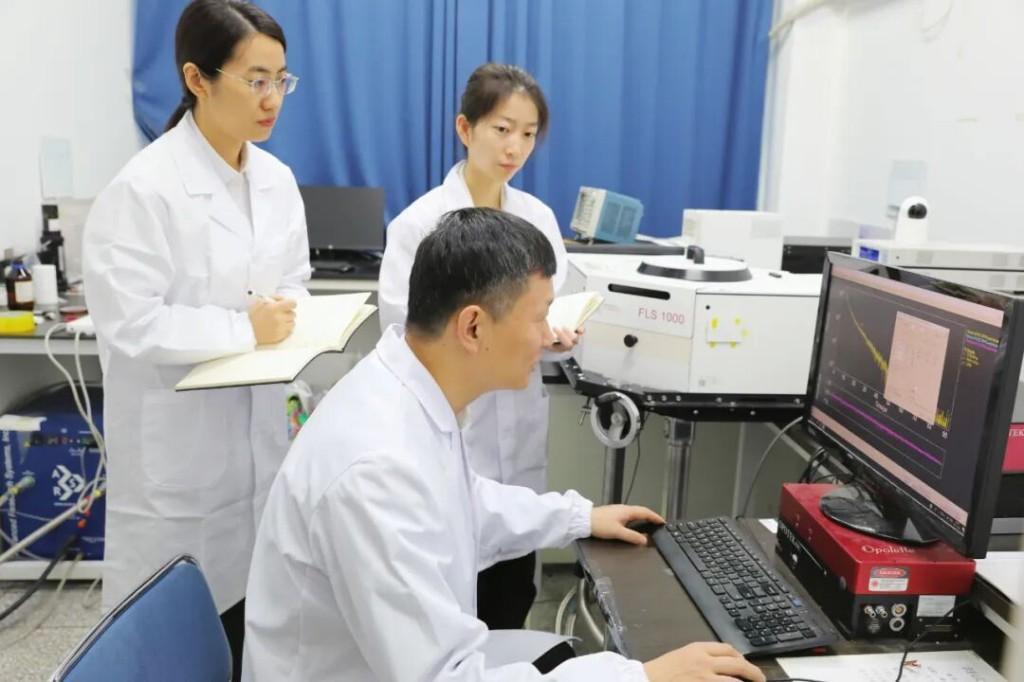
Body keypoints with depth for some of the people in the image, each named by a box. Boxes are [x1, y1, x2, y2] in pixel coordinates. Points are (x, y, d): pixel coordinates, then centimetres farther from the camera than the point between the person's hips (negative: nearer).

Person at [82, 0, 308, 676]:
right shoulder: (143, 189, -16)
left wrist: (288, 318, -8)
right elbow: (129, 323, -20)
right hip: (178, 445, -6)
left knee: (253, 612, 15)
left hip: (257, 431, 6)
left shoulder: (277, 179, 5)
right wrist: (244, 328, -20)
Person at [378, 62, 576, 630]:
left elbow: (551, 314, 7)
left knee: (513, 596, 16)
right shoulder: (419, 223, -10)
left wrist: (559, 335, -16)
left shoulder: (539, 218, 5)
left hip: (519, 435, 5)